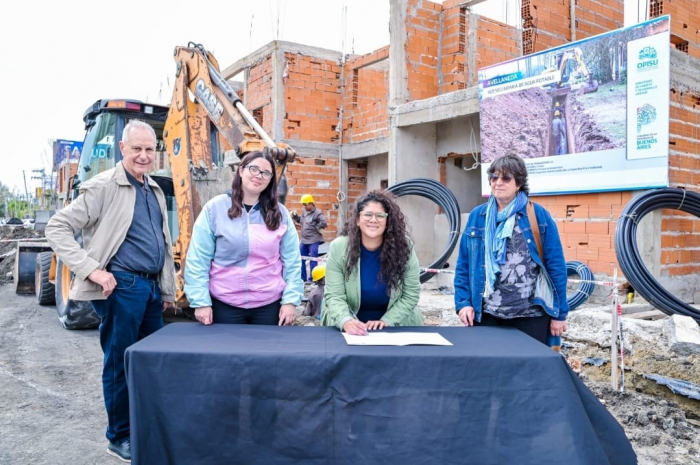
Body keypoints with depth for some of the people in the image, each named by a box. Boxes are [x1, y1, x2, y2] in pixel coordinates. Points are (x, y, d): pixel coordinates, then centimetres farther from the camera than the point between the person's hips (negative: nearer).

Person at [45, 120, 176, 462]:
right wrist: (91, 269, -18)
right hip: (122, 287, -7)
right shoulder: (104, 187, -9)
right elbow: (57, 228, -11)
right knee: (120, 363, 4)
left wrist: (168, 289, 19)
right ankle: (119, 437, 20)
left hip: (152, 286, 7)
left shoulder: (155, 191, 14)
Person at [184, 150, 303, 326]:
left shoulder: (280, 213, 2)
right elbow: (198, 259, -4)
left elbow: (292, 260, 2)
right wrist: (201, 301, -8)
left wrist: (291, 299, -4)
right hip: (224, 304, -1)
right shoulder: (215, 208, -3)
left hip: (269, 305, 1)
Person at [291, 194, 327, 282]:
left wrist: (316, 228, -12)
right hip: (304, 240, 8)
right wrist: (295, 216, 8)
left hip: (314, 241, -8)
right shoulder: (304, 212, 10)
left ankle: (312, 278, 7)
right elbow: (300, 220, 23)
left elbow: (323, 223, -23)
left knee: (313, 260, -1)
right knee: (301, 258, 12)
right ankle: (302, 278, 24)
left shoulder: (317, 213, -14)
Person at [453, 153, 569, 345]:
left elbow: (556, 266, -1)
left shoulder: (539, 216, -3)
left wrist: (560, 313, -1)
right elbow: (463, 265, 7)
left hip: (530, 315, -2)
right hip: (486, 314, 2)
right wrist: (463, 302, -3)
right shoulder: (477, 216, 5)